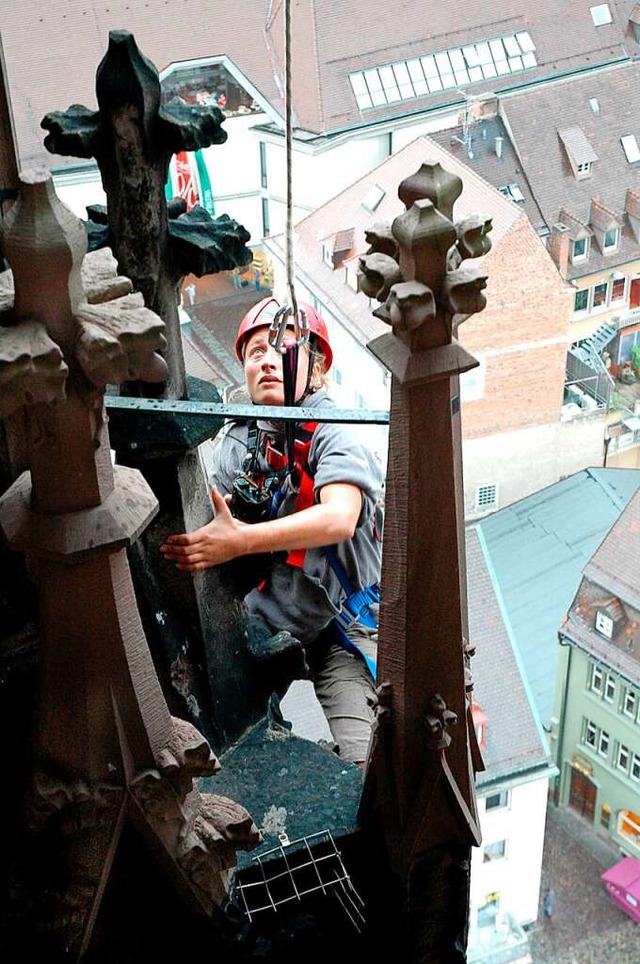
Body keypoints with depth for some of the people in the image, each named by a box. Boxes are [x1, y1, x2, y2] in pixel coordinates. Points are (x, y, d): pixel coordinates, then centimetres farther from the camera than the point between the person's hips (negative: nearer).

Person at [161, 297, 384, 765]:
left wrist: (241, 541, -36)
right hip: (262, 626, 5)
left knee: (362, 766, -16)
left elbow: (339, 519, -28)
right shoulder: (234, 443, 8)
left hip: (341, 626, -5)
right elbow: (214, 527, 5)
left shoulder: (333, 433, -10)